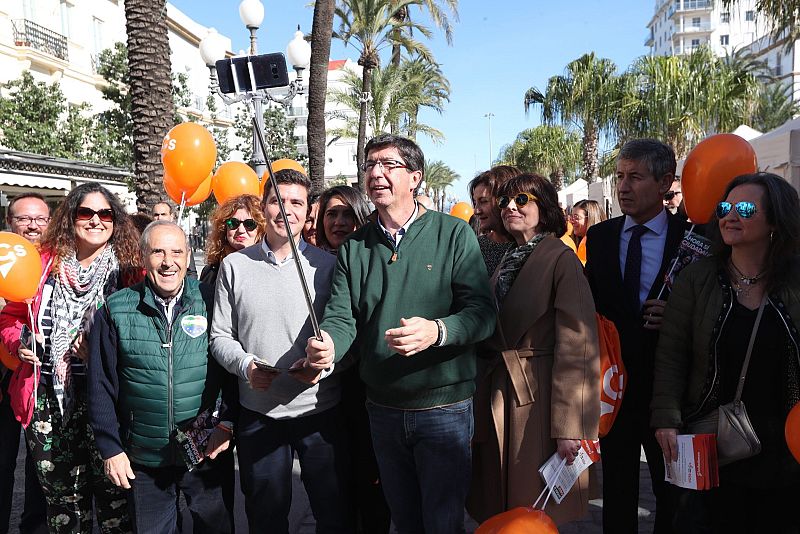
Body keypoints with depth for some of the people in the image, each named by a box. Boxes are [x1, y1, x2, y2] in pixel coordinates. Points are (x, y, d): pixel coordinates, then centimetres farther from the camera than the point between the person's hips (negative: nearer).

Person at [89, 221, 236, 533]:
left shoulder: (212, 303, -6)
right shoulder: (115, 310, -5)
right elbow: (101, 386, -1)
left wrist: (227, 424, -9)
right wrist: (110, 448, -2)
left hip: (208, 453, 0)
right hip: (143, 460, 0)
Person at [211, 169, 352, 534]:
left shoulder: (326, 265, -1)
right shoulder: (235, 265, 2)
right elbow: (221, 336, 4)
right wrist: (245, 365, -14)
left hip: (321, 410, -1)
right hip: (258, 413, 1)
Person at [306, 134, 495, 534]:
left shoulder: (454, 234, -6)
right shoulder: (354, 246, 5)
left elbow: (482, 312, -13)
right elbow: (341, 316, -3)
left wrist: (437, 332, -32)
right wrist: (327, 345, -25)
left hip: (444, 407, -4)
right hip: (382, 409, 4)